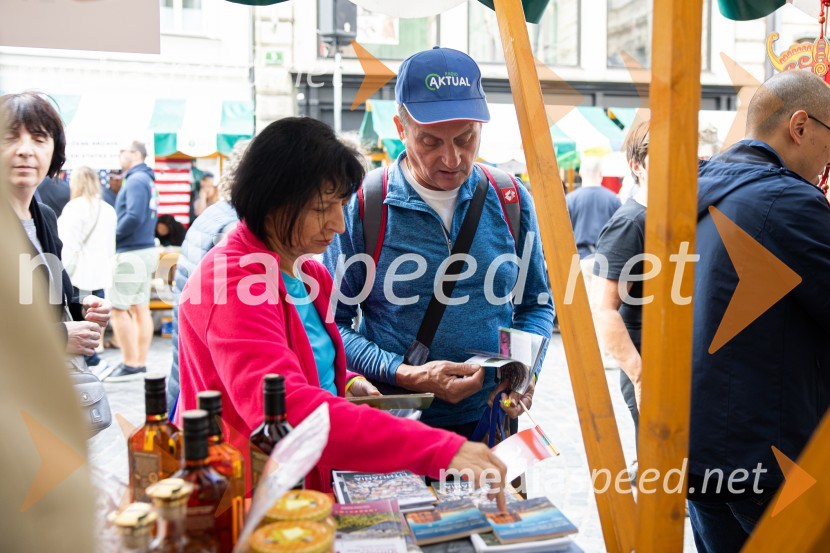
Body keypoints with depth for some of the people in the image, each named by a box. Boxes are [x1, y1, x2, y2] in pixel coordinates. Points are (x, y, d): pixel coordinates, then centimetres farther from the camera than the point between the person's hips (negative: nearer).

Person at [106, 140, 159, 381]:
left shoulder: (136, 180, -12)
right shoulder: (147, 179, 16)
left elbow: (134, 217, -24)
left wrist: (113, 236, -10)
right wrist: (120, 236, 10)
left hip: (131, 253, -10)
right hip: (146, 249, 10)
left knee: (118, 308, -5)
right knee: (140, 308, 11)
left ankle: (130, 365, -1)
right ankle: (140, 364, 16)